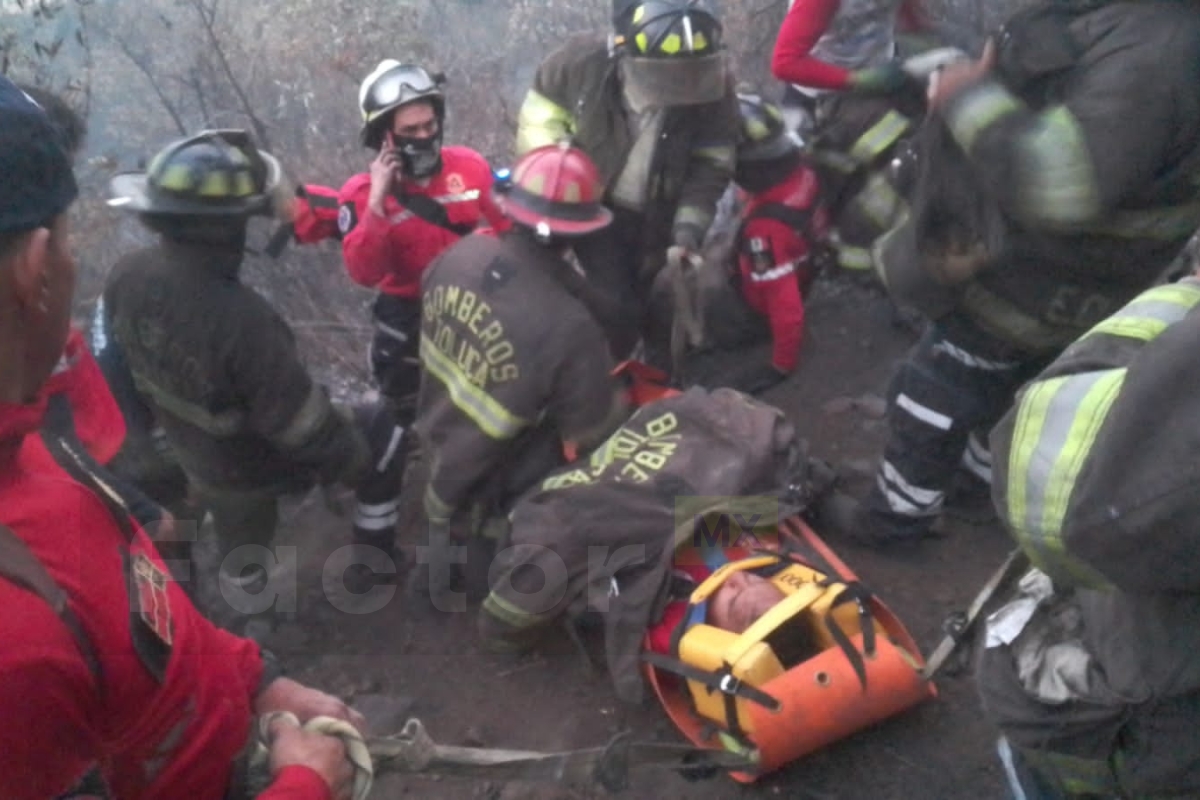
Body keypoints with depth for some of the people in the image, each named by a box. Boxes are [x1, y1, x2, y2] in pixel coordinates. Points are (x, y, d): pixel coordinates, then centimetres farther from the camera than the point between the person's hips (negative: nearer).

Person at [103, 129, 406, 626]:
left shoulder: (127, 277, -19)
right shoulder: (242, 321, -43)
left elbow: (124, 353, 1)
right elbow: (308, 430, -31)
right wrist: (357, 462, -10)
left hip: (196, 456, 6)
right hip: (260, 466, -6)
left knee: (240, 542, 33)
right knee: (381, 430, 17)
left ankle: (255, 622, 63)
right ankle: (370, 567, 34)